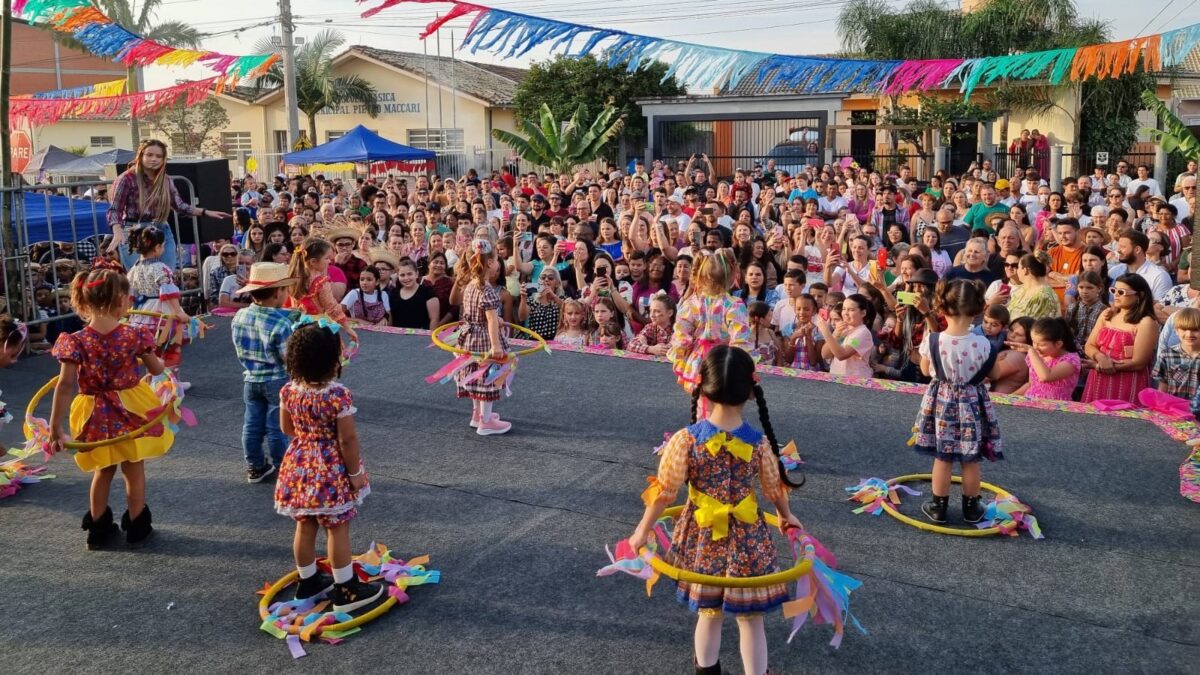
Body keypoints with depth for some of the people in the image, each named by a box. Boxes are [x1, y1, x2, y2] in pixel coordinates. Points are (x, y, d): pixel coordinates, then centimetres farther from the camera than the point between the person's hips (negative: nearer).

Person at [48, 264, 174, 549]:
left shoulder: (76, 342, -15)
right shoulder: (134, 336, -14)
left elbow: (65, 386, -16)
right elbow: (157, 370, 0)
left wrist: (55, 427, -11)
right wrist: (165, 362, 24)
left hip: (98, 416, 1)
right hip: (131, 410, -1)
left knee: (103, 471, 21)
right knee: (134, 470, 16)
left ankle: (98, 530, 31)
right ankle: (137, 527, 28)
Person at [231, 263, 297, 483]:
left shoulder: (239, 316, -4)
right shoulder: (281, 322, -25)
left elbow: (240, 349, 7)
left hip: (250, 380, 6)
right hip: (277, 382, -6)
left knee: (252, 425, 14)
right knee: (277, 427, 6)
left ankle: (255, 467, 26)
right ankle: (282, 470, 18)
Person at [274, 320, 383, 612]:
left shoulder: (289, 391, -5)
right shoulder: (338, 394, -24)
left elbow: (286, 428, 8)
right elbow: (348, 439, -20)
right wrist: (356, 472, -9)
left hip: (299, 466, 6)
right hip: (330, 470, -6)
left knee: (305, 527, 17)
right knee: (337, 529, 5)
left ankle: (307, 582, 33)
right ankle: (346, 590, 15)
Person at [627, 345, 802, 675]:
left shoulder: (686, 439, -16)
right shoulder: (759, 441, -12)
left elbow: (665, 491, -11)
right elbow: (775, 488, 3)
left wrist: (643, 530, 3)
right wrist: (786, 516, 24)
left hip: (703, 538, 1)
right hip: (747, 540, 0)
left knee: (709, 613, 20)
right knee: (750, 618, 14)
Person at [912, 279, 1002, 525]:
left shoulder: (931, 340, -17)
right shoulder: (982, 344, -20)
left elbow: (926, 370, -1)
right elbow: (990, 374, -4)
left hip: (941, 401, 1)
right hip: (972, 403, 0)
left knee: (942, 458, 13)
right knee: (971, 461, 13)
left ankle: (939, 507, 22)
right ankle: (971, 508, 27)